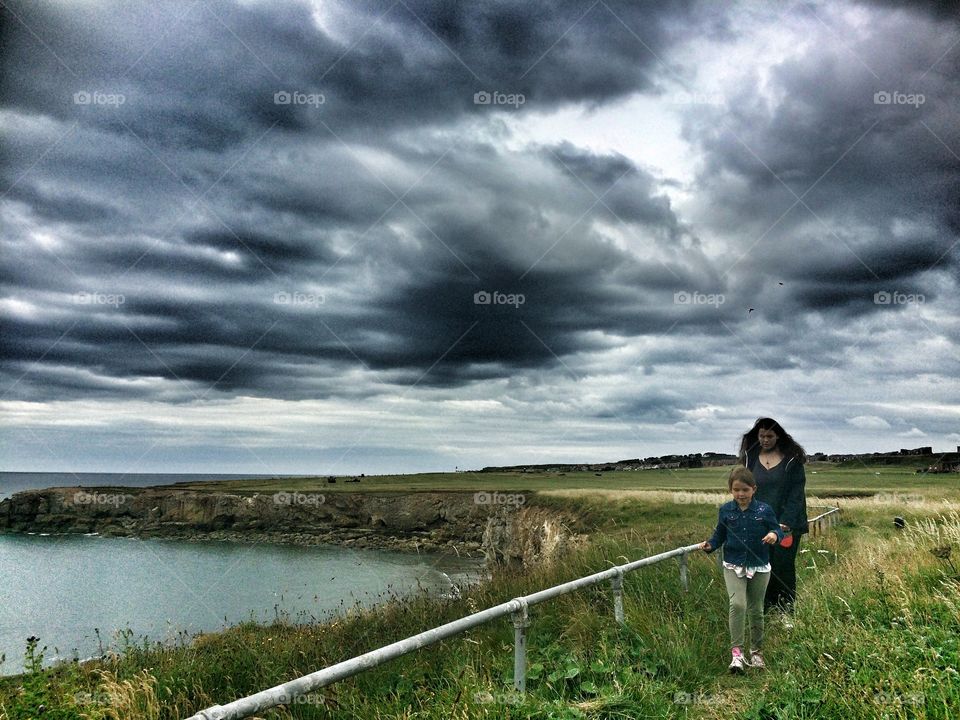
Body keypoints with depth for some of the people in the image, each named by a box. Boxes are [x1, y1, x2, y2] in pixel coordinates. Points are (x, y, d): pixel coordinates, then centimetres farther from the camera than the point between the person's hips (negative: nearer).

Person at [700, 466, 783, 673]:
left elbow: (777, 530, -1)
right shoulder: (726, 510, -2)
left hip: (759, 567, 0)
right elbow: (720, 534, 8)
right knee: (737, 604, -19)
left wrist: (775, 535, -23)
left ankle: (756, 651, 30)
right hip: (733, 566, 0)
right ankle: (736, 652, -12)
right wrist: (710, 545, -10)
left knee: (756, 610, 12)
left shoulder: (764, 510, -7)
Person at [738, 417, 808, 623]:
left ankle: (786, 612, 11)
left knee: (784, 567, 1)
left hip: (786, 524, -2)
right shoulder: (751, 458, 7)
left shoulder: (792, 459, -2)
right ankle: (763, 610, 10)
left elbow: (796, 492, -6)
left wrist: (787, 522, -15)